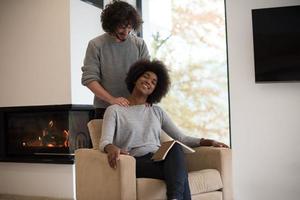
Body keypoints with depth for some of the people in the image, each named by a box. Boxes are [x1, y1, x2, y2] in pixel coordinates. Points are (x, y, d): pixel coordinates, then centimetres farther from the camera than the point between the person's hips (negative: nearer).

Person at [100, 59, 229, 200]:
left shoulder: (157, 111, 23)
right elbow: (104, 142, -6)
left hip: (160, 159, 4)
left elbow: (181, 138, 18)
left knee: (176, 148, -37)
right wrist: (112, 148, -32)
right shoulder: (115, 110, 9)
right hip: (136, 162, -3)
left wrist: (207, 142, 2)